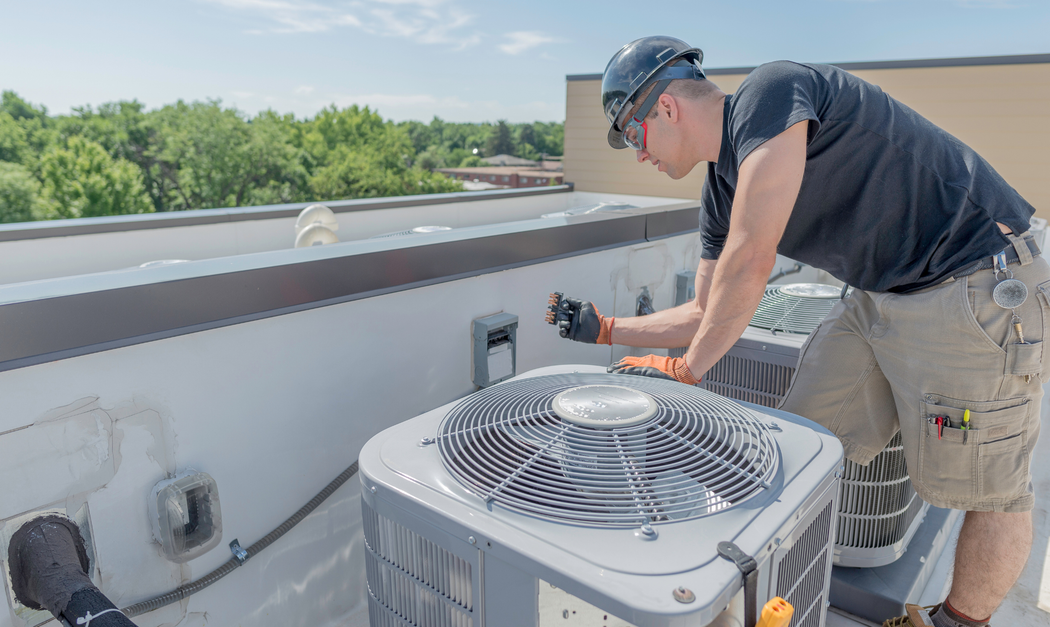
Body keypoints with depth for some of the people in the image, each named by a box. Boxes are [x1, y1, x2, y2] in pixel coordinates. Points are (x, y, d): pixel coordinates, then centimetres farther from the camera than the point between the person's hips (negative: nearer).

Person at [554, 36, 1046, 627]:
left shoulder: (770, 92, -20)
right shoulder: (722, 190, 6)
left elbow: (748, 265, -26)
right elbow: (710, 313, 13)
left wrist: (684, 369, -15)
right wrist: (605, 329, 14)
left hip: (978, 283, -8)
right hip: (881, 295, 8)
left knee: (989, 487, 2)